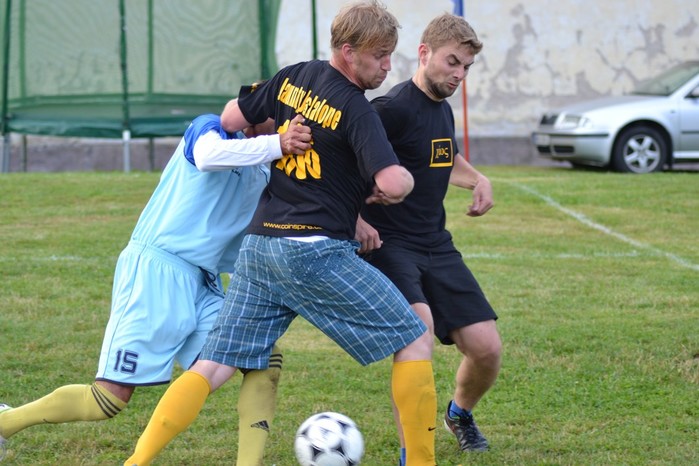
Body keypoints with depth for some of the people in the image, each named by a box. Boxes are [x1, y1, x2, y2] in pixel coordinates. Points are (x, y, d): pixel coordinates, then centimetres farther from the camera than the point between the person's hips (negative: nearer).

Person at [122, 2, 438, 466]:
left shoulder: (295, 77, 9)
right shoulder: (356, 110, -12)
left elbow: (231, 119, 17)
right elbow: (394, 184, -22)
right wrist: (404, 181, 1)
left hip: (259, 245, 7)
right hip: (317, 250, -7)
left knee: (215, 366, 7)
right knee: (415, 341, 3)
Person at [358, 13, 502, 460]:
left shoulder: (443, 110, 11)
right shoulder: (394, 108, -15)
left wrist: (478, 179, 14)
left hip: (436, 246, 8)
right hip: (388, 244, -7)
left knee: (486, 348, 0)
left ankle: (460, 413, 35)